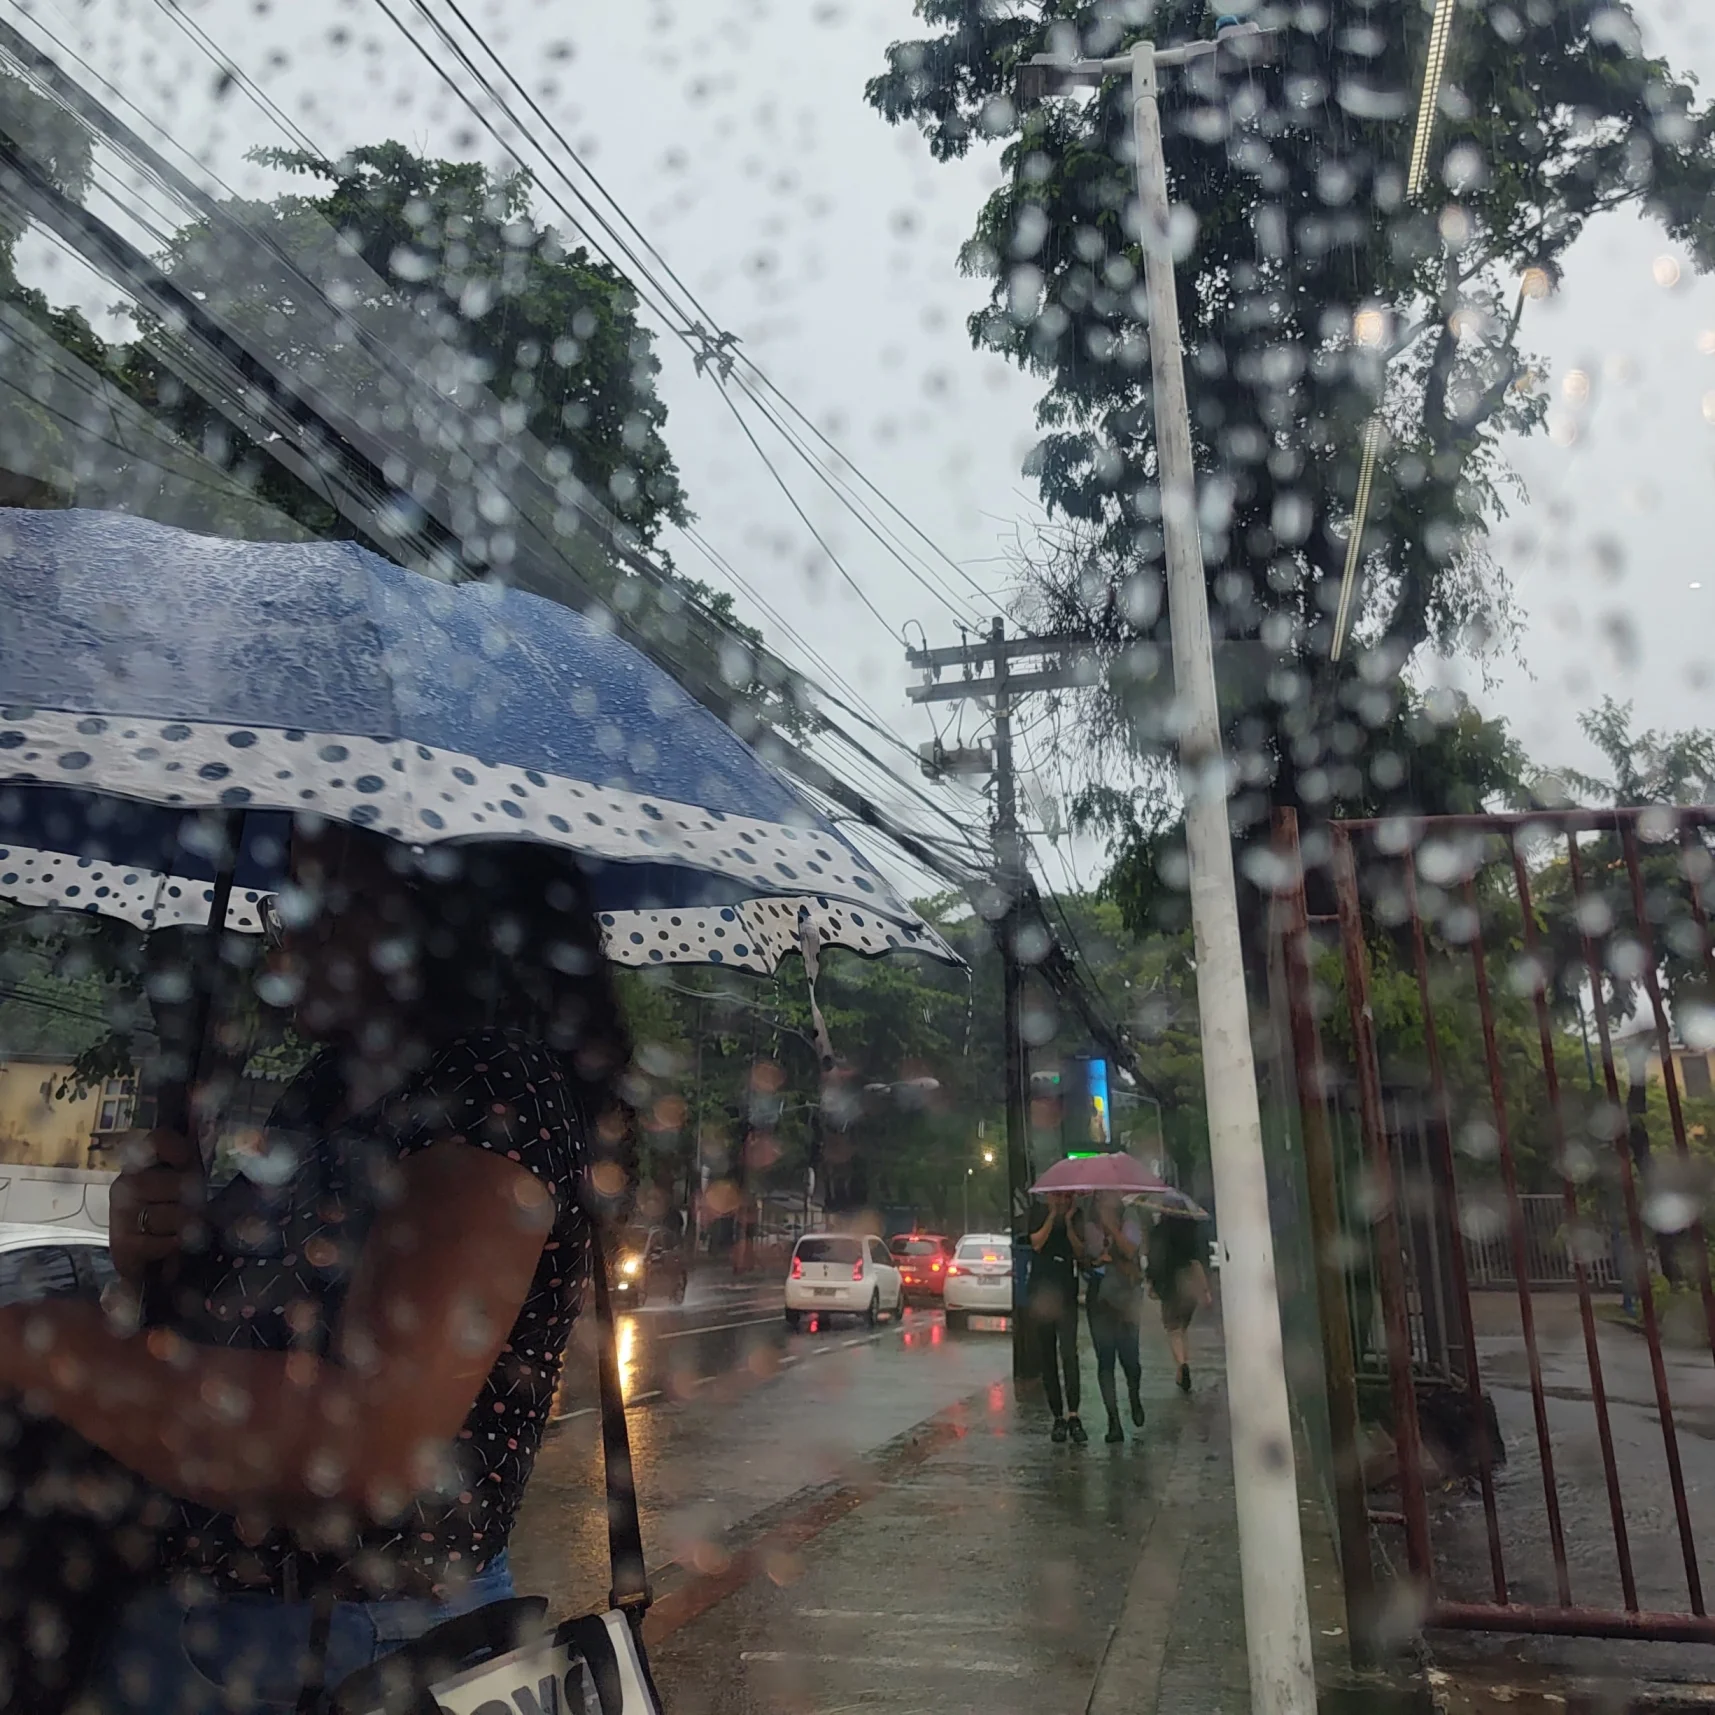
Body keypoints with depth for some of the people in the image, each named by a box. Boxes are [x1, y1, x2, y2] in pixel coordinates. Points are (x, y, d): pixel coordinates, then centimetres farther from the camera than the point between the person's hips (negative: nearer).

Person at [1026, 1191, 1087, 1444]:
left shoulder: (1076, 1220, 6)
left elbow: (1081, 1254, -4)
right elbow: (1037, 1243, -13)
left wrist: (1068, 1222, -9)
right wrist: (1053, 1215, -10)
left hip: (1066, 1297, -1)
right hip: (1040, 1297, 1)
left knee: (1069, 1353, -16)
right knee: (1048, 1358, 5)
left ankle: (1073, 1415, -20)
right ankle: (1058, 1417, 11)